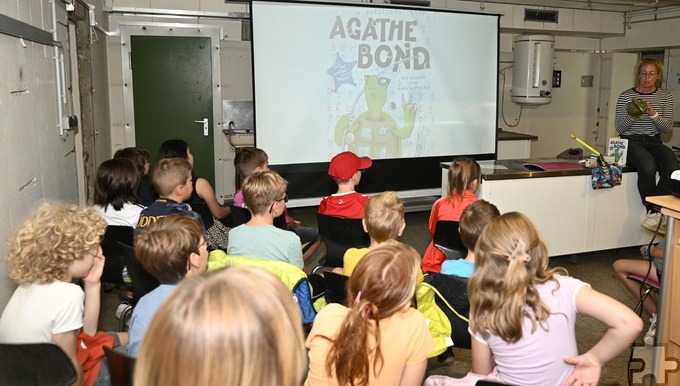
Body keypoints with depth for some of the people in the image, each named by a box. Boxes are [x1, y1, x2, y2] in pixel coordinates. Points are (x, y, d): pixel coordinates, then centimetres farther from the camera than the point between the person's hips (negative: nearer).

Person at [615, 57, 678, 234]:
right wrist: (631, 117, -19)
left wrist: (653, 114, -15)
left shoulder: (665, 97, 10)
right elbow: (619, 128, 1)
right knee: (648, 166, -35)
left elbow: (668, 128, 3)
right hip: (631, 142, -3)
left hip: (654, 142, 3)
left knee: (673, 166, -30)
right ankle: (654, 211, -19)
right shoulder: (625, 96, 4)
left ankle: (655, 212, -22)